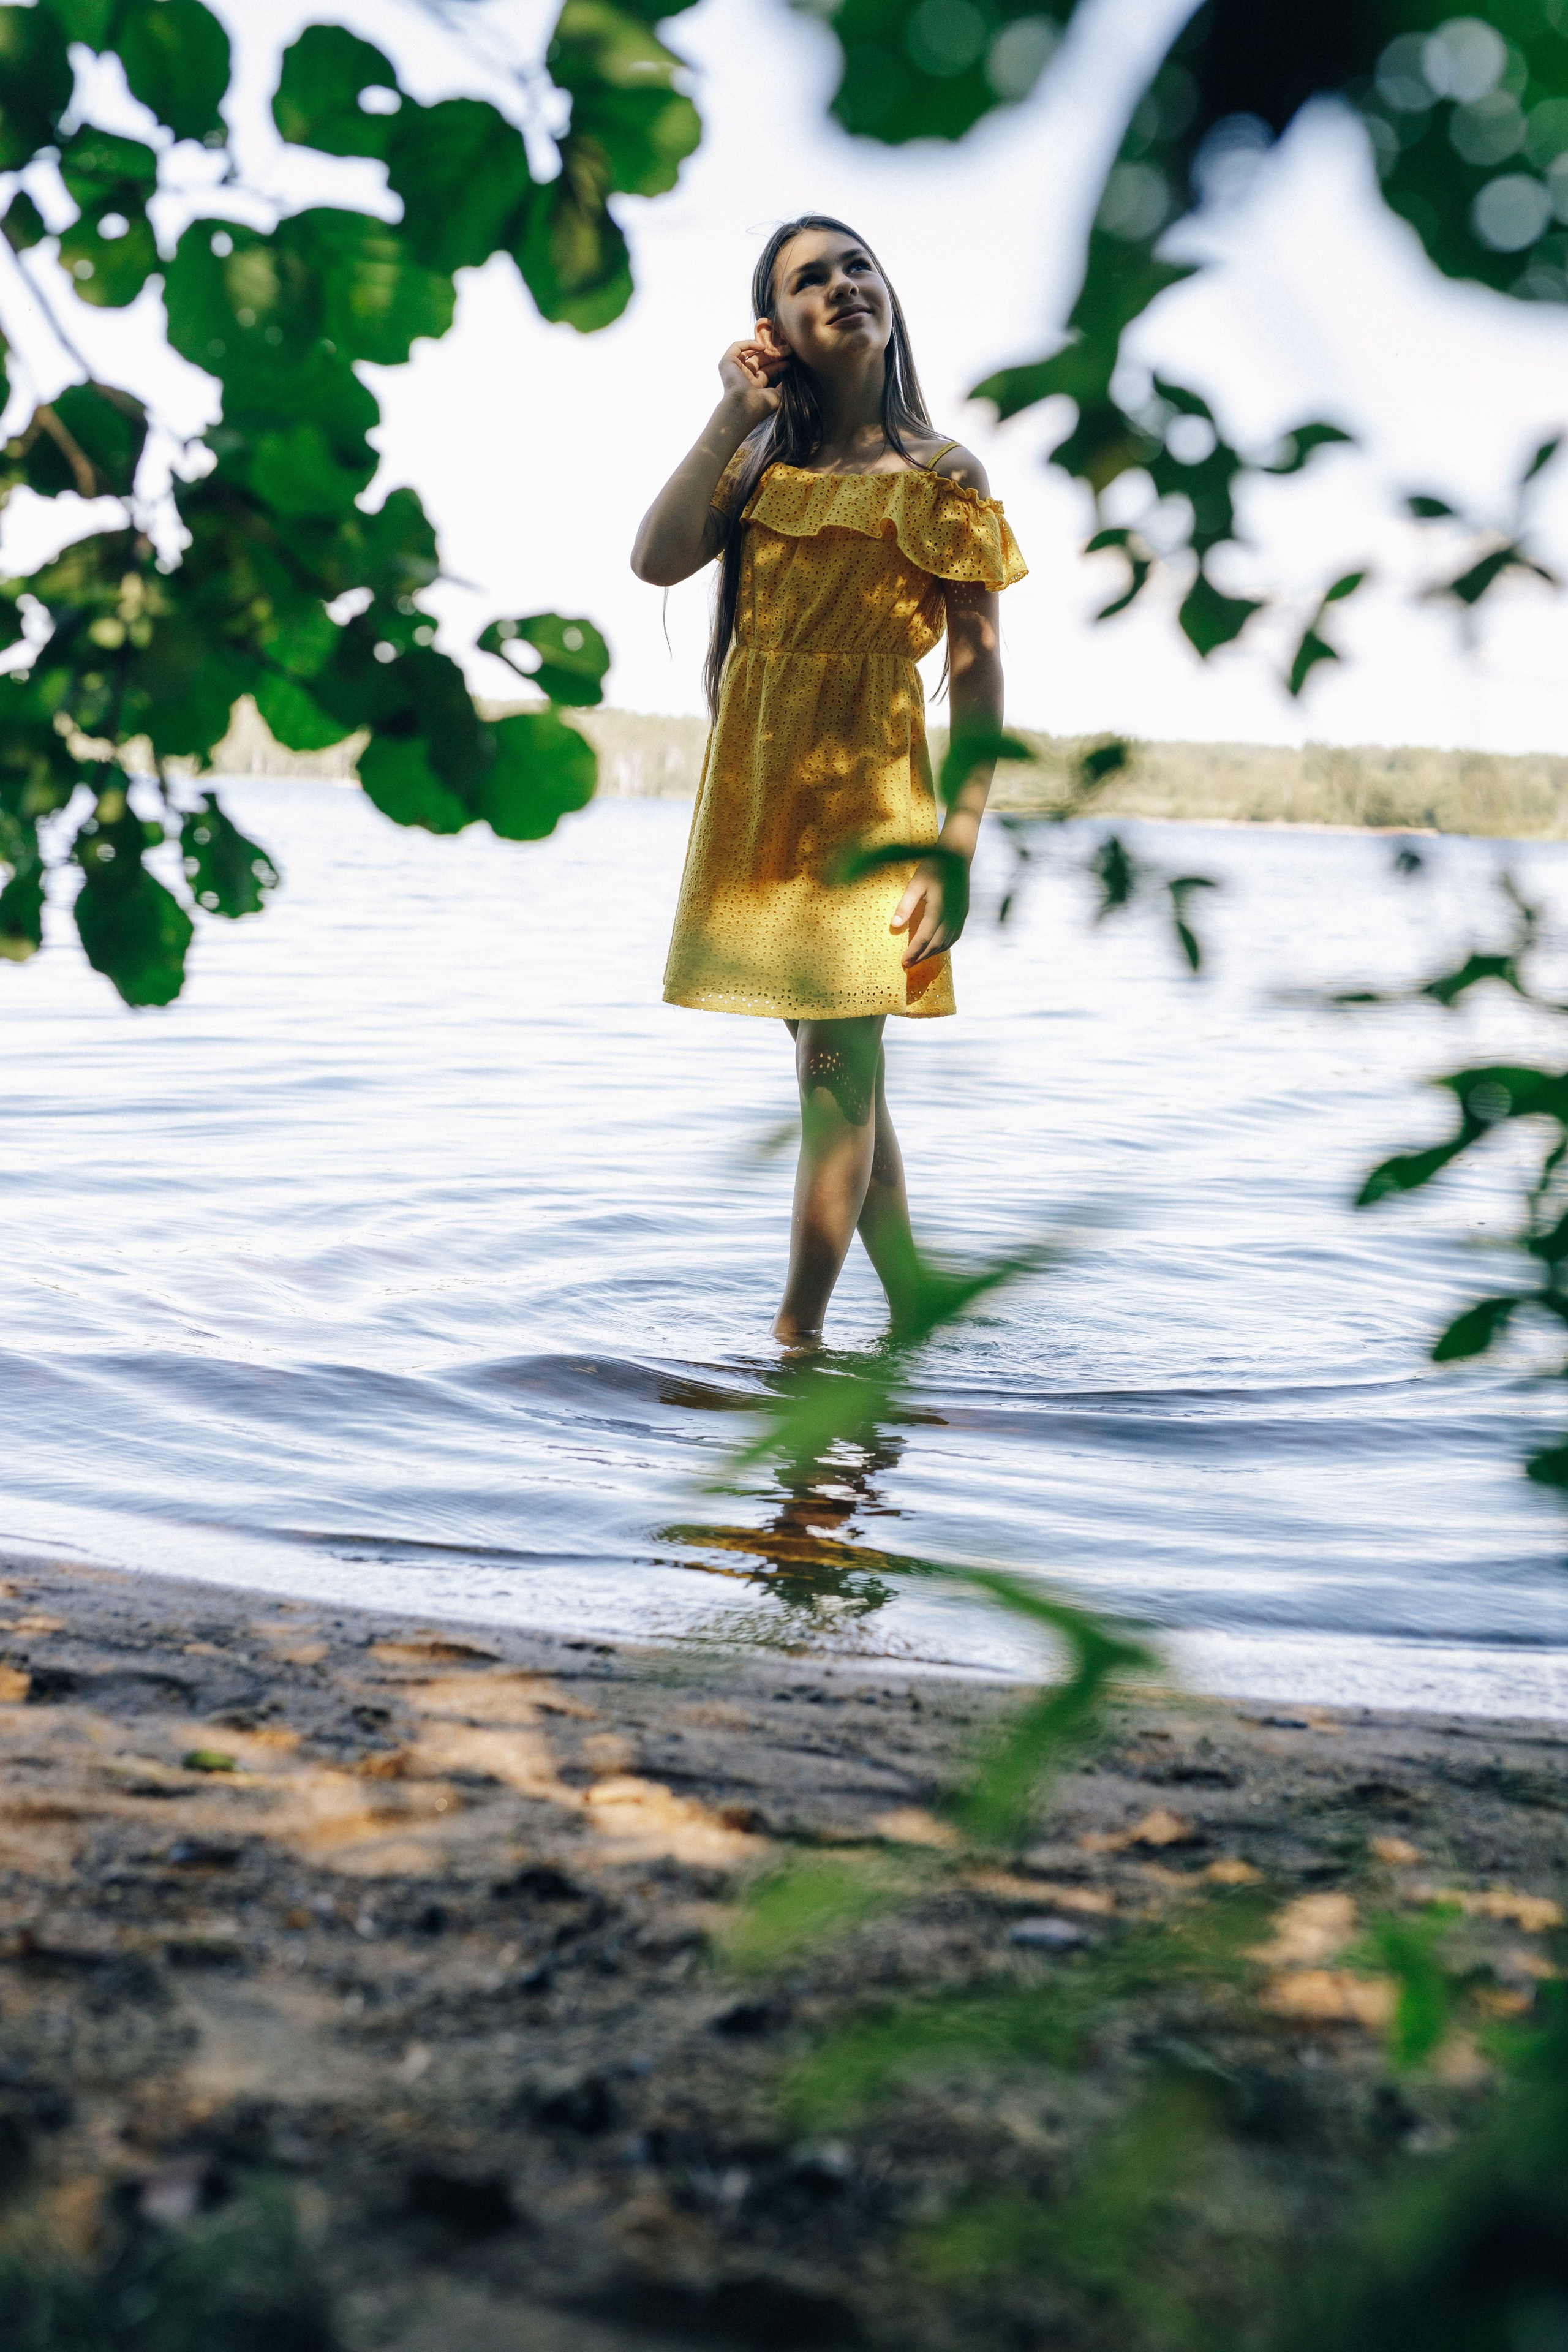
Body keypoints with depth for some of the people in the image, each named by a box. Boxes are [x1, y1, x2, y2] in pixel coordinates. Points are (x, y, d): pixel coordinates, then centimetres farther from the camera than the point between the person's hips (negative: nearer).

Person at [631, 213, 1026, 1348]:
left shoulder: (941, 476, 0)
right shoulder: (761, 465, 12)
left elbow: (979, 671, -6)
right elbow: (658, 560, -6)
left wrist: (959, 849, -14)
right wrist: (735, 410, -4)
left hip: (865, 792, -5)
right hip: (756, 791, 6)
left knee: (839, 1065, -9)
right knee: (837, 1064, 12)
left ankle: (795, 1338, -3)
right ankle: (912, 1300, 25)